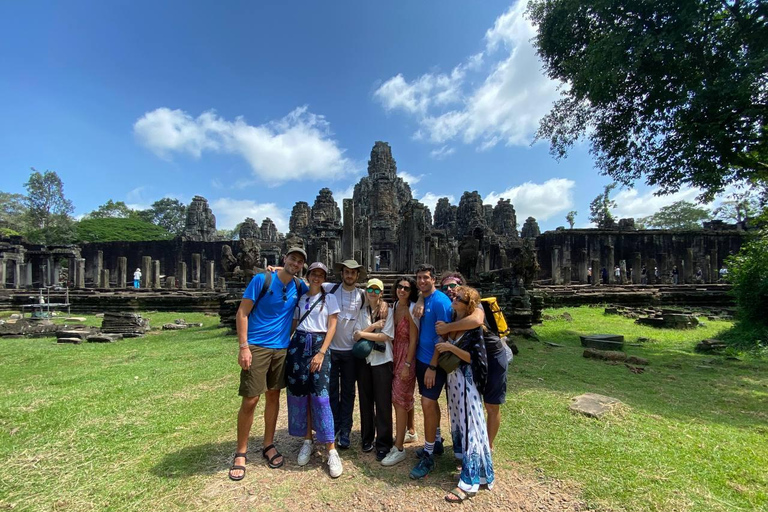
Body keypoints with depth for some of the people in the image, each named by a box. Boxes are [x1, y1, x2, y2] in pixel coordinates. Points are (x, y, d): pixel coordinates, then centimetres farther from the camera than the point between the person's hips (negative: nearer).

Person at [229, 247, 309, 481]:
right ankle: (241, 453, 19)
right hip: (256, 347, -4)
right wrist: (243, 347, -16)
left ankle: (268, 445, 31)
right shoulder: (262, 280, -10)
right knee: (250, 400, -1)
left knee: (273, 396, 14)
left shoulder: (299, 287, 3)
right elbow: (242, 313, -10)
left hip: (281, 348, 5)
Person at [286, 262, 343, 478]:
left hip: (319, 345, -3)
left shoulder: (329, 298, 4)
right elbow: (294, 325, 15)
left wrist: (321, 353, -12)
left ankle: (332, 451, -1)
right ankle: (307, 441, 23)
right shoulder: (300, 299, 13)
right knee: (299, 393, 5)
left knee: (320, 395, -9)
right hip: (298, 345, 4)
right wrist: (285, 346, 2)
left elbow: (332, 327, -3)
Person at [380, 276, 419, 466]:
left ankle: (399, 449, 6)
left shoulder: (411, 310, -15)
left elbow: (413, 339, -16)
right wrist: (393, 360, 6)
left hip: (407, 357, -7)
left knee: (399, 399, -4)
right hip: (395, 355, 7)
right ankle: (410, 430, 40)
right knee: (405, 396, 21)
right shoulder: (394, 307, 5)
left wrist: (407, 365, -18)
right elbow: (393, 335, 8)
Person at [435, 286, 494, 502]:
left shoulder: (473, 327, -15)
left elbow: (474, 358, -18)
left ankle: (470, 482, 8)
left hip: (466, 380, -7)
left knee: (470, 425, 0)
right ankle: (463, 458, 37)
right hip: (453, 377, 7)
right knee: (458, 422, 18)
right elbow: (442, 347, 16)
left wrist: (451, 348, -22)